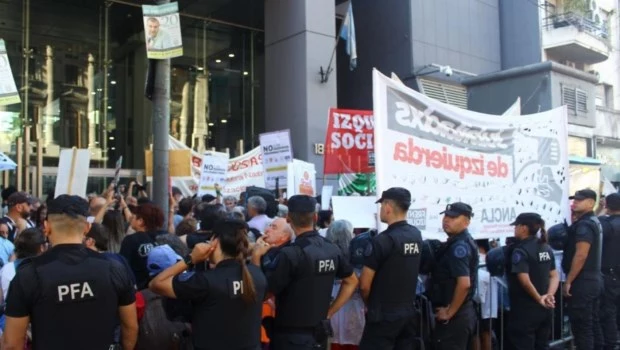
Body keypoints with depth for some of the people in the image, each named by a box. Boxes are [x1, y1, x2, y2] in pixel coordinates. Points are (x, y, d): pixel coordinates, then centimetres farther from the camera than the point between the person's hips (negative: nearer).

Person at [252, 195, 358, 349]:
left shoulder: (289, 254, -22)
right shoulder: (333, 250, 0)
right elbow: (352, 282, 13)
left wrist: (256, 256, -8)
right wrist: (329, 312, 12)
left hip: (291, 336, -6)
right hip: (319, 333, 6)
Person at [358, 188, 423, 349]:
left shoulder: (382, 240, -19)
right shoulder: (417, 235, 2)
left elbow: (364, 285, -13)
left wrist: (370, 304, 4)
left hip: (384, 316, -7)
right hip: (409, 313, 7)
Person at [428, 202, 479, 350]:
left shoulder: (458, 246, -19)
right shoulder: (463, 242, 13)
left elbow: (464, 283, -28)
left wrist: (449, 312, -18)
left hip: (454, 316, -10)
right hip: (464, 312, 10)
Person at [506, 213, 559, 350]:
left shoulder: (520, 250, -16)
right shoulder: (547, 248, 10)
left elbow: (525, 281, -24)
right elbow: (554, 276, 8)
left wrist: (539, 298, -12)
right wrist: (549, 295, -6)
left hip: (525, 309, -8)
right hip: (544, 308, 8)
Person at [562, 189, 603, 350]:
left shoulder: (584, 225, -18)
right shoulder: (594, 221, 14)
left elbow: (581, 255, -23)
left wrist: (568, 281, -19)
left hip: (582, 282, -10)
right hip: (593, 279, 10)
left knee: (581, 326, -4)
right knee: (592, 323, 16)